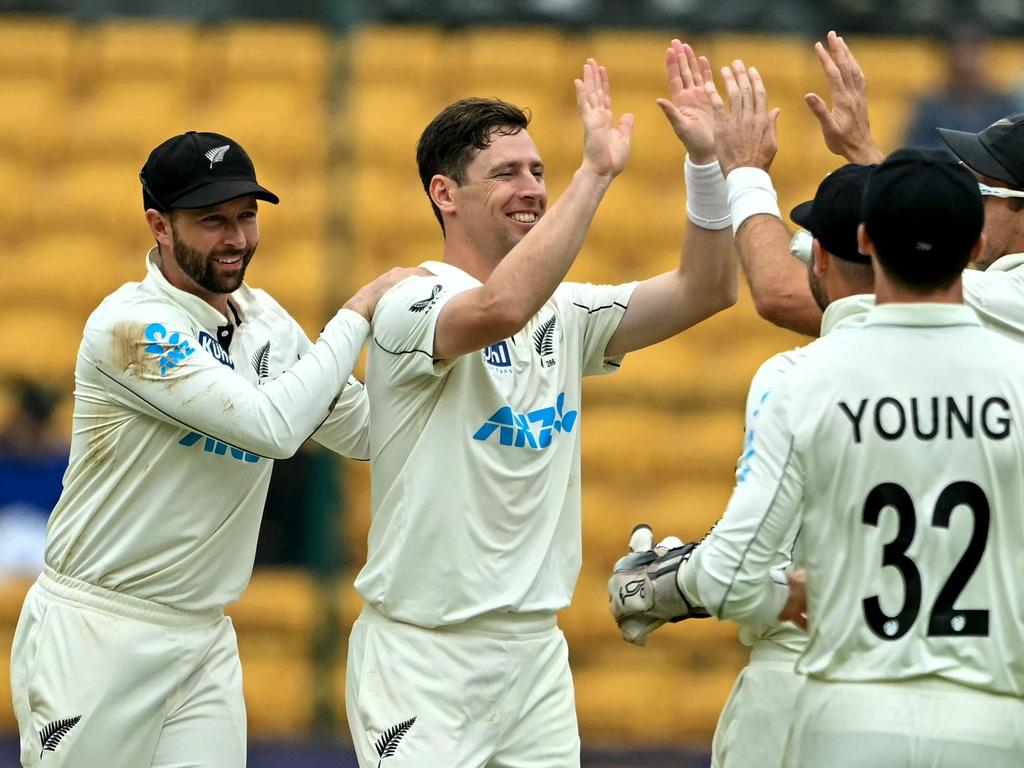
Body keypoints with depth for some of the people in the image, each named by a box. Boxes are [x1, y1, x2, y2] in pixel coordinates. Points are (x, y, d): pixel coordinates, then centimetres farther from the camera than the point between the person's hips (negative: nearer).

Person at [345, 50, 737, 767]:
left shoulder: (564, 313, 10)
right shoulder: (411, 307, -12)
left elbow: (706, 290, 6)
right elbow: (501, 307, -34)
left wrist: (706, 161, -8)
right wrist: (597, 171, -31)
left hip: (536, 650, 7)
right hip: (424, 655, -6)